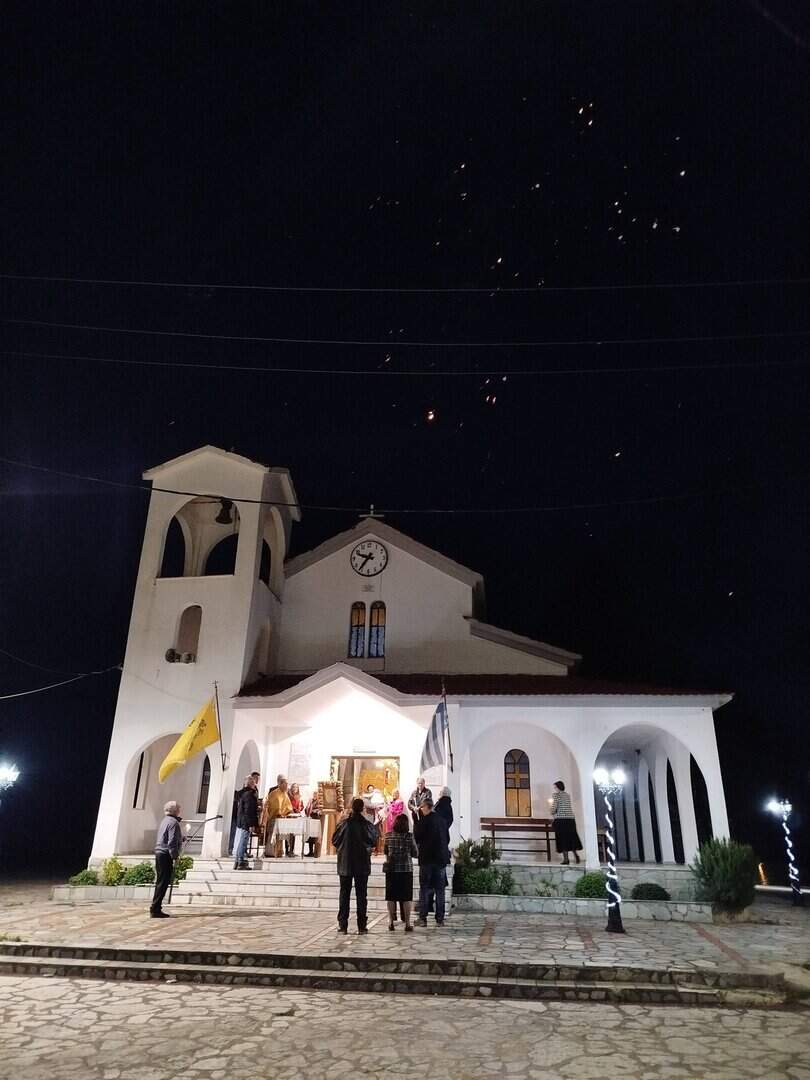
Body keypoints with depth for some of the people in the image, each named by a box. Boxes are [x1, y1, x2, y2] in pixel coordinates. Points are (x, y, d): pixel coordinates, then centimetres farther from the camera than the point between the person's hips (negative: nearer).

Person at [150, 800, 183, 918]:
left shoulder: (165, 821, 17)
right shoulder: (173, 822, -12)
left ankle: (156, 908, 18)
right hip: (166, 856, -10)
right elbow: (172, 843, -19)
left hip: (159, 854, 10)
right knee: (163, 882, -6)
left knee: (161, 882, 14)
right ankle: (155, 909, -5)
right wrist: (175, 856, -17)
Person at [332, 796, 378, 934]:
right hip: (362, 864, 0)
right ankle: (362, 926, 8)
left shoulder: (344, 823, -9)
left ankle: (342, 925, 9)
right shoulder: (367, 825, -10)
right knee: (361, 895, 8)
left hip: (345, 864, 0)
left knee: (344, 894, 9)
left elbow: (334, 841, 0)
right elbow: (373, 841, 1)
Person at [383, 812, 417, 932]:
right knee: (406, 897, 5)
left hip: (391, 869, 2)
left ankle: (391, 922, 14)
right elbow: (415, 853, -1)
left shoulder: (388, 835, -1)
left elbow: (385, 852, 10)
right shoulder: (409, 836, -8)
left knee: (391, 896, 9)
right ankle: (407, 923, 7)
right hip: (406, 869, -2)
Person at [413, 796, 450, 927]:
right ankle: (440, 919, 11)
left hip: (426, 858, -4)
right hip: (441, 858, 4)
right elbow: (447, 839, 10)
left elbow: (416, 837, -7)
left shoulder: (423, 821, -13)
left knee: (424, 889, 5)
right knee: (440, 890, 9)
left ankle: (422, 918, 6)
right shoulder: (442, 821, 4)